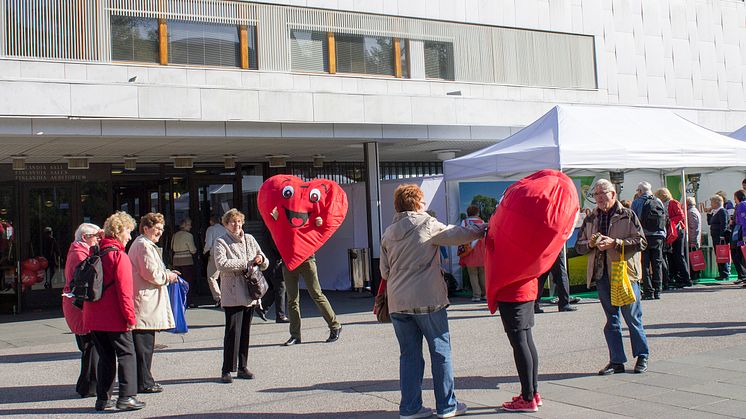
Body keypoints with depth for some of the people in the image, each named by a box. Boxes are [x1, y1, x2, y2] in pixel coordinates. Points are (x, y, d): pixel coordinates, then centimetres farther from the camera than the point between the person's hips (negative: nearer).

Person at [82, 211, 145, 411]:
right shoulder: (119, 256, -13)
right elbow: (124, 291, -17)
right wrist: (130, 317, -13)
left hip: (93, 318, 7)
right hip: (115, 319, -7)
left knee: (105, 356, 14)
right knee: (126, 354, 1)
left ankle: (103, 398, 15)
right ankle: (126, 396, -3)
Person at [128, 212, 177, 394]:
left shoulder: (140, 244, 22)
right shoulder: (144, 246, -12)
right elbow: (152, 274, -18)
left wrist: (166, 273, 17)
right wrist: (168, 276, -2)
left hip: (144, 299, 11)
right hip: (145, 301, -11)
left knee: (144, 344, 14)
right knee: (144, 343, -6)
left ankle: (144, 380, 20)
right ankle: (143, 383, -1)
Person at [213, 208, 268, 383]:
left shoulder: (249, 239, 15)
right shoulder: (220, 243, -1)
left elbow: (265, 263, 19)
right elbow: (221, 264, -19)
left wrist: (260, 259, -5)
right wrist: (246, 263, -16)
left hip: (250, 293, 5)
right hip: (232, 295, -5)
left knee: (245, 332, 9)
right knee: (233, 332, -7)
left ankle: (242, 367, 17)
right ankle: (227, 370, 1)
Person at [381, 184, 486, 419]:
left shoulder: (388, 234, 9)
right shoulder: (427, 225, -6)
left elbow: (384, 272, 13)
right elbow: (458, 235, -3)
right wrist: (482, 229, 13)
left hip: (398, 303, 5)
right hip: (427, 302, -5)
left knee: (409, 355, 11)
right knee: (441, 351, 7)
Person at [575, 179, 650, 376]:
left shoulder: (628, 215, 1)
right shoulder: (590, 219, 13)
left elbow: (641, 241, -7)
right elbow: (579, 247, 14)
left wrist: (615, 243, -16)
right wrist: (591, 243, -8)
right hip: (602, 274, 4)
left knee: (632, 317, 2)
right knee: (611, 319, 8)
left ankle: (642, 356, 18)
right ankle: (617, 361, 14)